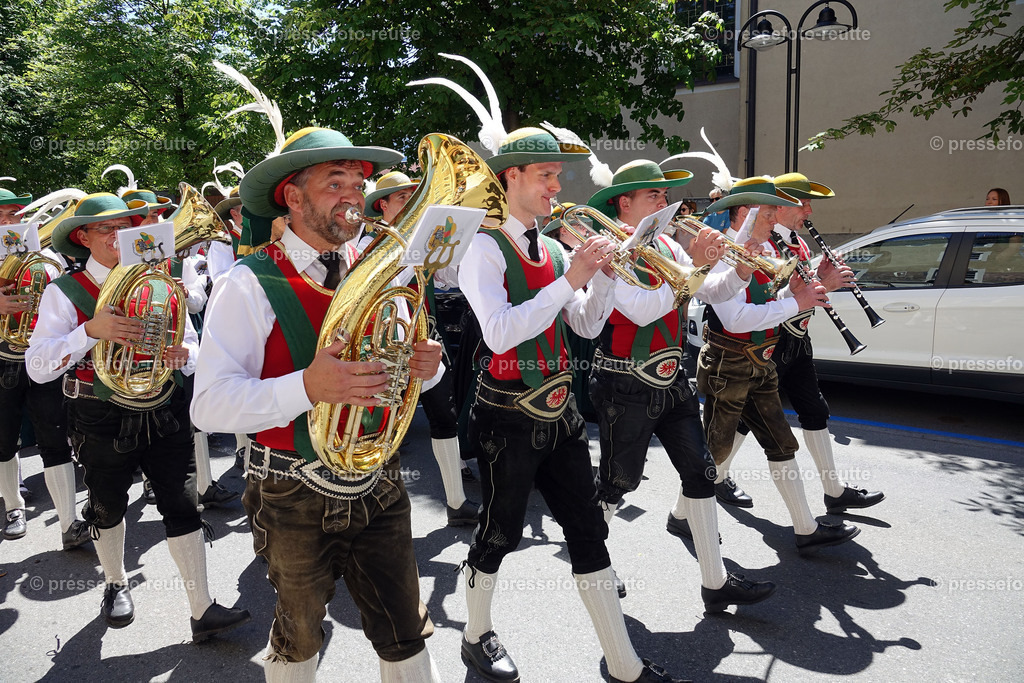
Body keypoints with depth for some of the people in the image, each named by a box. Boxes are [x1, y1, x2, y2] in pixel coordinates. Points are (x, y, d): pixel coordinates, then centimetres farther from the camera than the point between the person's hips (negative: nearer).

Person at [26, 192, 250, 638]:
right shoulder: (65, 292, -5)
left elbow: (191, 345, 10)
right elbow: (37, 367, -13)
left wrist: (183, 355, -15)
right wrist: (91, 330, -28)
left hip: (165, 413, 2)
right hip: (103, 419, -1)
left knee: (183, 506, -1)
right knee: (108, 509, 17)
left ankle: (203, 611, 7)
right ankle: (116, 583, 44)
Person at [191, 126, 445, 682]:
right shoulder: (252, 284, -14)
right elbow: (210, 406, -22)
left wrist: (422, 366, -12)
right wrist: (306, 387, -38)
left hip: (378, 488, 4)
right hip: (296, 502, -3)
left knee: (405, 636, 13)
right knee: (299, 638, 21)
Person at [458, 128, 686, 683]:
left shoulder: (550, 247, 10)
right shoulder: (484, 247, -11)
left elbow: (586, 326, 10)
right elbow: (499, 332, -26)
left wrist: (603, 274, -6)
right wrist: (570, 280, -25)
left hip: (558, 409, 7)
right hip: (509, 414, -6)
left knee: (588, 532, 10)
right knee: (500, 533, 10)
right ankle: (476, 637, 37)